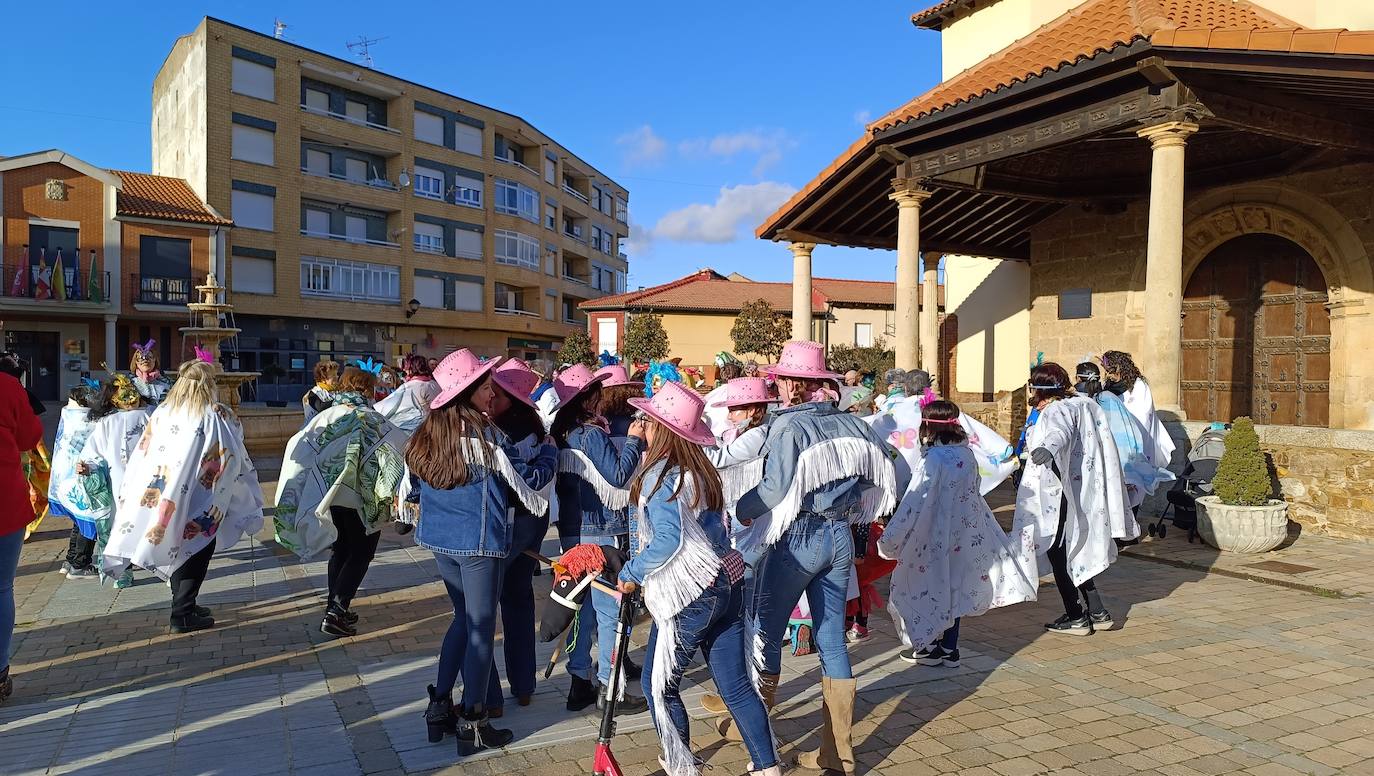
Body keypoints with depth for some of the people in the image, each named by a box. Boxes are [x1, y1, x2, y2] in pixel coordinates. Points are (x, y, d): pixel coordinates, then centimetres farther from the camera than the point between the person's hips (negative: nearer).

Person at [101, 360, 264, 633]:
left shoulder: (162, 412, 0)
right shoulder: (217, 416, -13)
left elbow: (142, 454, 4)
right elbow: (234, 458, -9)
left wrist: (129, 495, 13)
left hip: (164, 500, 5)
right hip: (200, 503, -5)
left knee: (177, 548, 19)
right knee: (196, 552, 6)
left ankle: (183, 604, 29)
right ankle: (183, 615, 5)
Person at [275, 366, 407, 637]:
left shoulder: (326, 416, 2)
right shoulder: (371, 419, -8)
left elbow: (297, 445, -6)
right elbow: (402, 445, -13)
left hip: (329, 496, 5)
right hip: (361, 499, -5)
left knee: (339, 551, 20)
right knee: (360, 554, 7)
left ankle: (336, 609, 23)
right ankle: (336, 612, -5)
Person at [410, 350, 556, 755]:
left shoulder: (427, 433, 3)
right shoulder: (485, 435, -17)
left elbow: (414, 488, 15)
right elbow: (530, 480, -10)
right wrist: (550, 451, 6)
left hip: (440, 539, 7)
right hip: (479, 542, -7)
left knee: (463, 617, 21)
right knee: (481, 626, 5)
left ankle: (439, 707, 25)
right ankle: (472, 724, 13)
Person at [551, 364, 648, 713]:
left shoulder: (562, 434, 9)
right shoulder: (592, 434, -17)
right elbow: (618, 476, -18)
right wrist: (634, 440, -8)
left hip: (573, 533, 8)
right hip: (601, 534, -8)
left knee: (584, 609, 16)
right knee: (611, 611, 0)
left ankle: (580, 683, 22)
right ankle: (608, 690, 6)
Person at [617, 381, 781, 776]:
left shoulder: (660, 474, -13)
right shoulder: (701, 469, 11)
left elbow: (668, 540, -20)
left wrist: (631, 573, -7)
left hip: (690, 595, -8)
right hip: (727, 583, 8)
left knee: (659, 684, 11)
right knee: (737, 685, 11)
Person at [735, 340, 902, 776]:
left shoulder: (788, 427, -15)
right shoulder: (849, 424, 4)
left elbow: (776, 488, -25)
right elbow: (885, 469, 9)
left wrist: (743, 510, -8)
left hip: (797, 539, -6)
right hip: (840, 537, 6)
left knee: (766, 632, 11)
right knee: (832, 639, 11)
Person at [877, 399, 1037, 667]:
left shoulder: (934, 459, -20)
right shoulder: (967, 455, 1)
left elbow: (915, 503, -21)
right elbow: (973, 492, 12)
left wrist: (889, 539, -15)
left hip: (936, 537, -7)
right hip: (966, 536, 7)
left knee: (930, 587, 9)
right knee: (953, 589, 15)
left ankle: (929, 647, 18)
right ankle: (949, 649, 23)